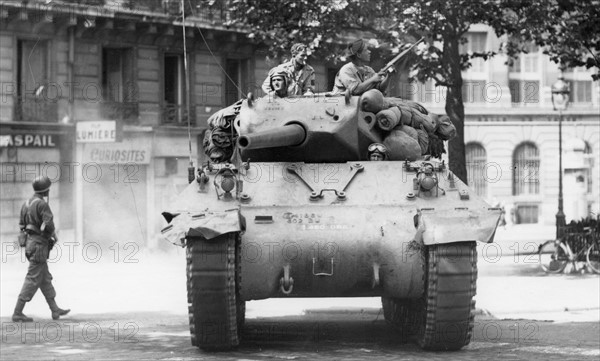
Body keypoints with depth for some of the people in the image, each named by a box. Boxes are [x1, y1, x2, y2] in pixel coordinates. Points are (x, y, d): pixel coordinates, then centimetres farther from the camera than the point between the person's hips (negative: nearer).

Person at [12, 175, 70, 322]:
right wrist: (52, 235, -1)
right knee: (32, 281, -6)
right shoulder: (42, 204, -16)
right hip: (39, 245, -9)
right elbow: (49, 225, -24)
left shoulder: (26, 204, 11)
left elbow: (22, 225, 15)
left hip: (29, 242, 9)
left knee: (46, 279, 15)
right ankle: (18, 313, -6)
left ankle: (55, 310, 22)